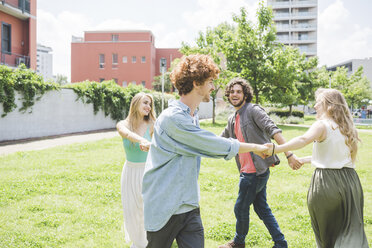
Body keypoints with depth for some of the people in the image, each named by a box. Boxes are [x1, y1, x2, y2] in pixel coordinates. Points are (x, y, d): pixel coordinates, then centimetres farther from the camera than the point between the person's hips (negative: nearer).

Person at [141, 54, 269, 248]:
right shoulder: (173, 118, -21)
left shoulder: (192, 115, 11)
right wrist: (254, 147, -6)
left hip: (189, 206, 8)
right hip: (164, 210, -7)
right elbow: (215, 146, -17)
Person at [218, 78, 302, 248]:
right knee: (262, 209, 14)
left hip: (256, 170, -8)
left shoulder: (253, 110, -9)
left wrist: (289, 155, -30)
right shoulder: (233, 120, 16)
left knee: (240, 208, 4)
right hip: (247, 171, 8)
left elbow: (273, 130, -20)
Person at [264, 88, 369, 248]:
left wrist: (275, 149, -39)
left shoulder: (322, 125, -9)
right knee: (352, 234, 7)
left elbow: (304, 140, -29)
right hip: (350, 181, 6)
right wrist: (303, 160, 23)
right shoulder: (347, 128, 13)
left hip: (326, 183, -5)